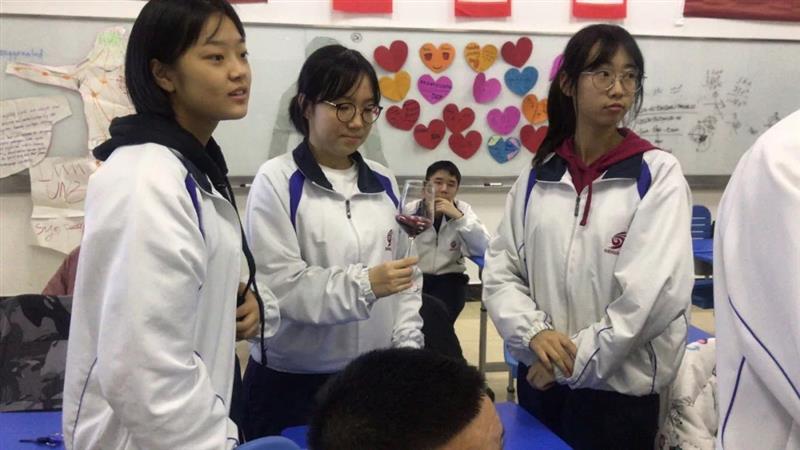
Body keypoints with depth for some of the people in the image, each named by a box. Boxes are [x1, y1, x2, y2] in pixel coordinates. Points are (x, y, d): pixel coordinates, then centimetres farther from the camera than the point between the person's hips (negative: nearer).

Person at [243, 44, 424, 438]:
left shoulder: (384, 183, 7)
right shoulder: (276, 181, -9)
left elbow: (405, 273, 10)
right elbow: (278, 284, -16)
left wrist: (408, 346, 2)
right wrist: (364, 285, -26)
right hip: (292, 381, -4)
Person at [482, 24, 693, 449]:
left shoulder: (658, 173, -7)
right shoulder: (538, 175, 3)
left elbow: (657, 290, -16)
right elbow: (500, 270, 3)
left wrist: (577, 359, -15)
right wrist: (534, 332, -14)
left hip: (619, 386, -3)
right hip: (540, 377, 4)